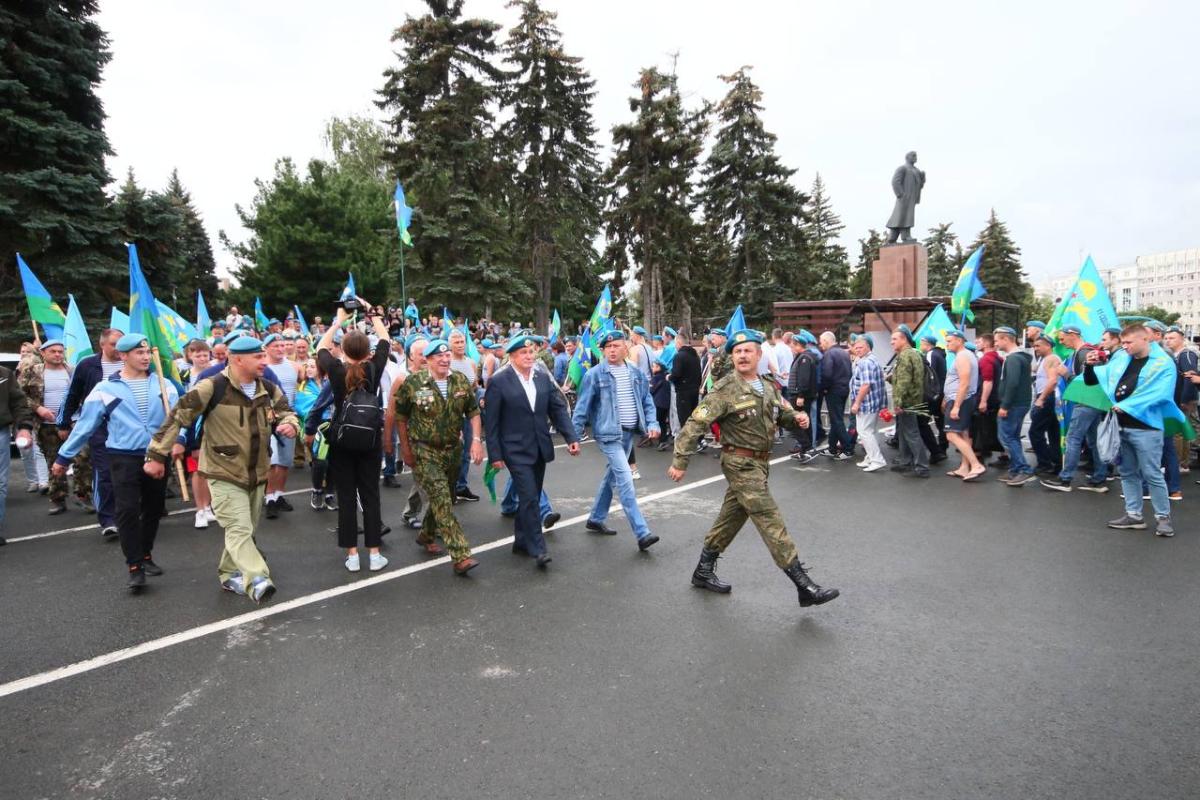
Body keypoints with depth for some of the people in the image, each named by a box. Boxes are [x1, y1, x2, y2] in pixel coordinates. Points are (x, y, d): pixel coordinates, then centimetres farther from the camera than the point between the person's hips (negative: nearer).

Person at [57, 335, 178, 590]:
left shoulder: (163, 385, 3)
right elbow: (85, 425, 3)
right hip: (124, 458, -2)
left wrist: (178, 440, -23)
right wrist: (63, 457, 6)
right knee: (128, 511, -8)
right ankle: (134, 566, 1)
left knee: (153, 509, 13)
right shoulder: (106, 389, -2)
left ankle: (146, 555, 30)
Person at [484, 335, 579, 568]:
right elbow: (491, 421, -8)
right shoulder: (498, 382, -9)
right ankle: (538, 548, -2)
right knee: (529, 498, -9)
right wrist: (495, 455, -9)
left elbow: (559, 409, 5)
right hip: (516, 450, -5)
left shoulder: (544, 378, 5)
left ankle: (521, 540, 29)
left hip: (540, 449, 6)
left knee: (531, 497, 14)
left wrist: (571, 437, -7)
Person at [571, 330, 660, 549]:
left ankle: (595, 519, 35)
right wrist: (574, 437, -10)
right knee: (625, 480, -13)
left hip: (629, 433, 6)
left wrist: (652, 424, -2)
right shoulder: (595, 374, -8)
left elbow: (647, 401, 13)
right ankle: (642, 533, -12)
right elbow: (582, 407, -7)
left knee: (612, 476, 17)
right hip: (608, 434, -6)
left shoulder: (636, 373, 7)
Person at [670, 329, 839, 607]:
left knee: (731, 517, 16)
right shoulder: (725, 390, -14)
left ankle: (703, 572, 31)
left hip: (760, 462, 8)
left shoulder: (768, 387, 8)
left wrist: (797, 417, -2)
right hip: (741, 463, -8)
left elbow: (781, 414, 22)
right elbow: (695, 424, -16)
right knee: (771, 521, -8)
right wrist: (680, 461, -19)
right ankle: (804, 586, -4)